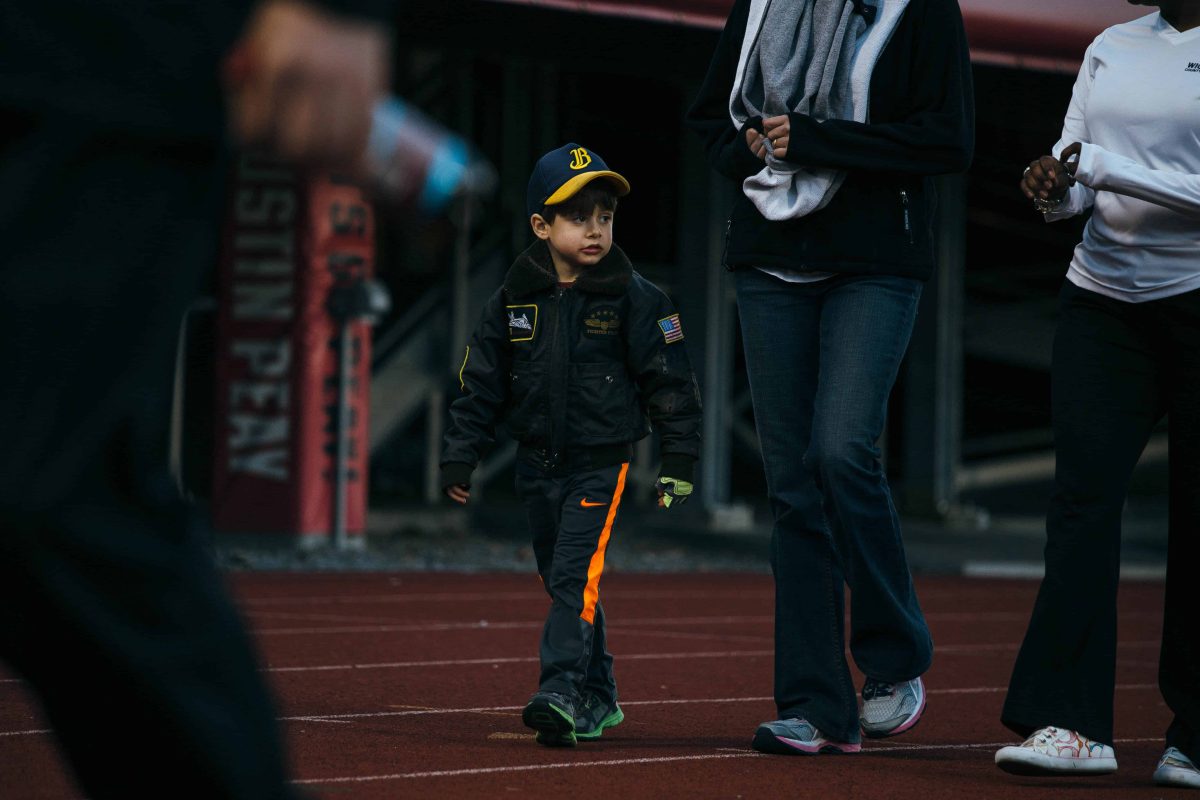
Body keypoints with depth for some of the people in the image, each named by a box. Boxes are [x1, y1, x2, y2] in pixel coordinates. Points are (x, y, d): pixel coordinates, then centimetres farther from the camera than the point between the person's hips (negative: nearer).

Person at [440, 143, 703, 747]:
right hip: (538, 464, 5)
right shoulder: (513, 300, 2)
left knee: (575, 574, -18)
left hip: (602, 462, -4)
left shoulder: (634, 299, -6)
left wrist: (678, 461, -5)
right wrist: (460, 455, 4)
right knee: (560, 579, 12)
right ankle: (598, 699, 25)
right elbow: (481, 381, 7)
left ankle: (562, 691, -25)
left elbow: (670, 381, -3)